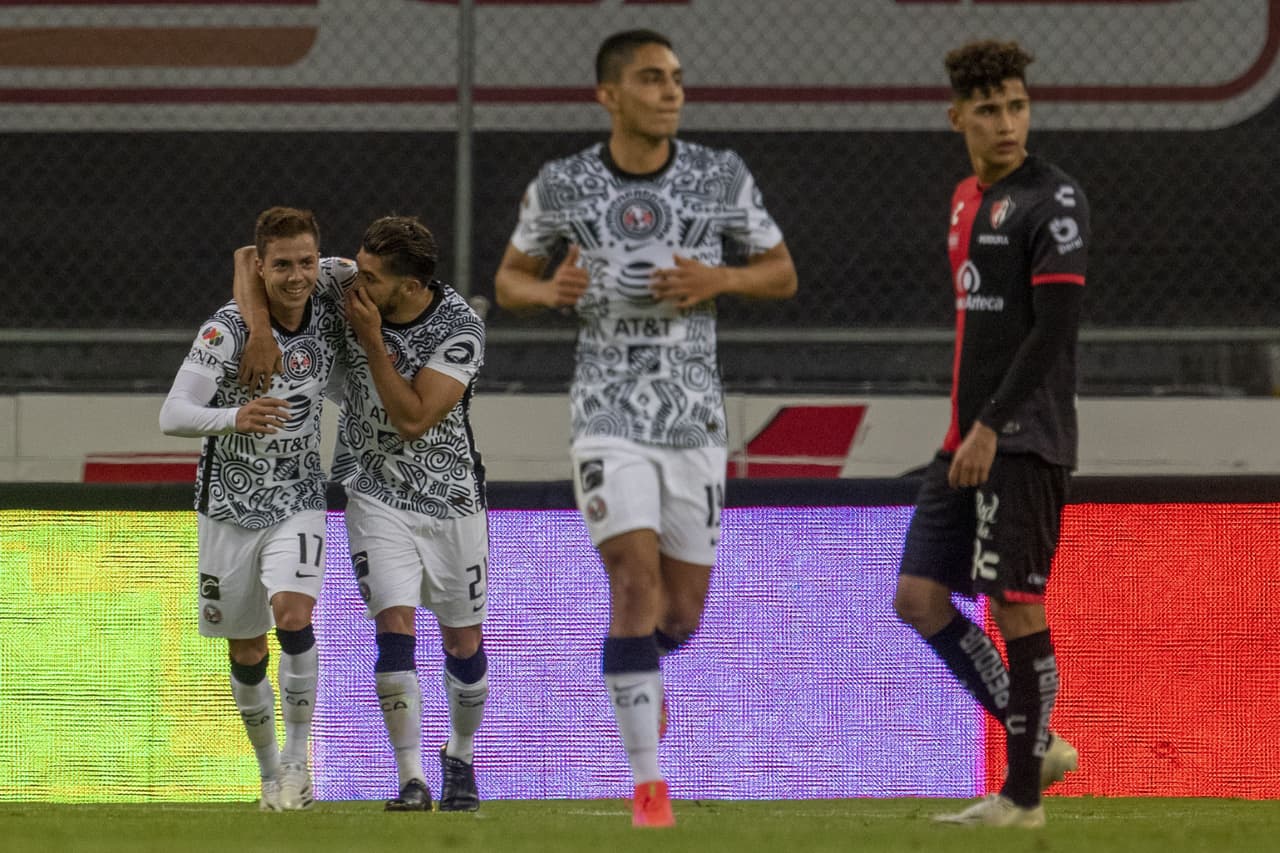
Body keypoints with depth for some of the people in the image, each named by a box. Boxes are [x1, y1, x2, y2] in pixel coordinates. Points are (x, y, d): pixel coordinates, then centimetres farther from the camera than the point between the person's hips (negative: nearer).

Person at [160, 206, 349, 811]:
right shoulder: (228, 329, -18)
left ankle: (297, 757, -10)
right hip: (229, 505, -1)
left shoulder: (331, 319, -6)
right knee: (247, 652, 8)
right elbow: (172, 415, -23)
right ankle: (270, 772, 27)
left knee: (293, 615, -23)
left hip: (298, 504, 1)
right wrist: (234, 418, -41)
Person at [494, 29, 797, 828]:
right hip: (610, 413, -2)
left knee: (683, 608, 7)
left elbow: (783, 274, 8)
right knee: (636, 579, -18)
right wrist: (546, 290, -12)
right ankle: (649, 785, -14)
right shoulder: (562, 185, -2)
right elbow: (511, 276, 11)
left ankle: (640, 675, 45)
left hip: (696, 416, 2)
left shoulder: (722, 176, -1)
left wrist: (717, 281, -12)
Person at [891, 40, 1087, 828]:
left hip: (1025, 443, -9)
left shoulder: (1053, 201, -10)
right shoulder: (968, 199, 16)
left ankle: (1023, 796, 1)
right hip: (969, 437, 9)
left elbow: (1054, 328, -17)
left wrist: (992, 428, -19)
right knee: (920, 598, 5)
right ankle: (1038, 744, 14)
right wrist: (965, 431, 19)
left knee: (1015, 606, -6)